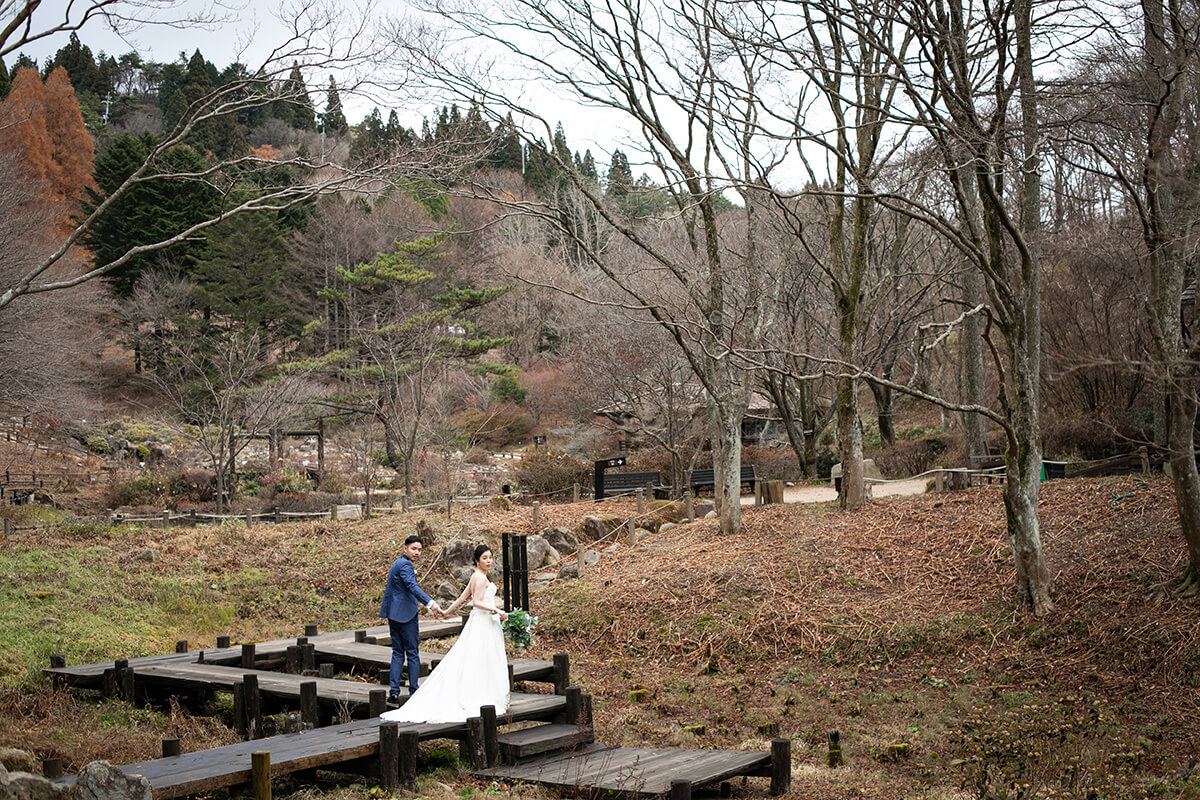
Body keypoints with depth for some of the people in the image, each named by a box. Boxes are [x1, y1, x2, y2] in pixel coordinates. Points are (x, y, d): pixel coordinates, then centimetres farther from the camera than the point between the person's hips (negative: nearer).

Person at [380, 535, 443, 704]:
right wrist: (430, 603, -42)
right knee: (413, 654, 0)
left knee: (397, 653, 9)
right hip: (406, 614, -9)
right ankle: (414, 693, 4)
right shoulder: (405, 565, -15)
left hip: (394, 614, 9)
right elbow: (413, 587, -30)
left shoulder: (398, 563, 17)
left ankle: (394, 693, 5)